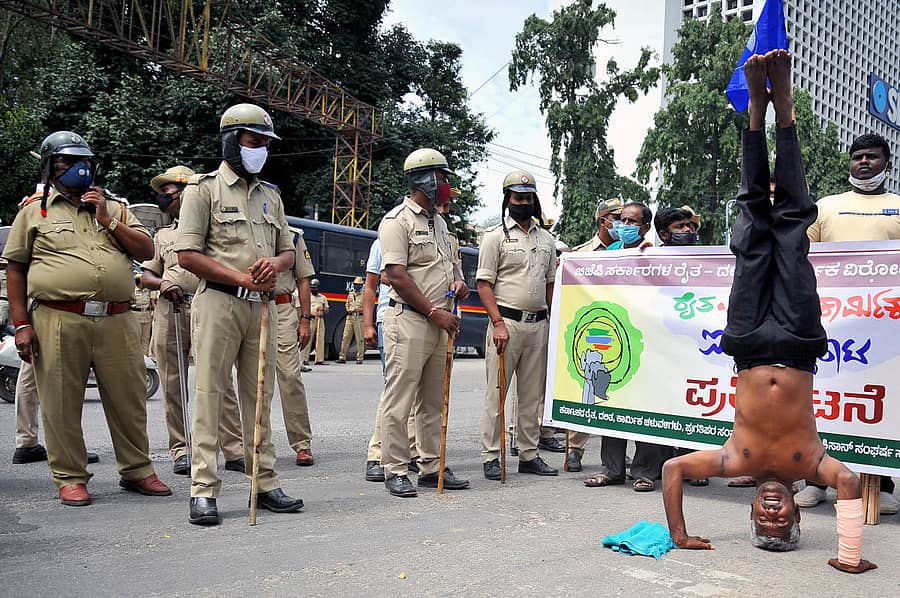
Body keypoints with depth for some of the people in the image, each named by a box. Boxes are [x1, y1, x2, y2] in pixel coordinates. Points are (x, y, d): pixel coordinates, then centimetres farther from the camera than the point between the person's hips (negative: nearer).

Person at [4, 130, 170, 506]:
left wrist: (108, 221, -1)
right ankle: (70, 478, 16)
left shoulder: (115, 209, 19)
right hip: (58, 322, -2)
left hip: (116, 320, 2)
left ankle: (137, 470, 19)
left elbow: (146, 251, 9)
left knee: (129, 400, 6)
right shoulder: (35, 211, 11)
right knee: (62, 405, 2)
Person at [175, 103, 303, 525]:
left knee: (260, 396, 8)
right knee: (209, 394, -5)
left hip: (262, 306, 6)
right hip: (219, 302, -5)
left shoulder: (270, 195, 18)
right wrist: (241, 277, -12)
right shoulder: (204, 189, 1)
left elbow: (289, 251, 19)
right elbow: (187, 255, -7)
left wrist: (276, 263, -6)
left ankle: (266, 483, 15)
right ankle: (204, 491, 0)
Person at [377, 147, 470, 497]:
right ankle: (395, 471, 4)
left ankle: (432, 468, 20)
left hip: (440, 324, 8)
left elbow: (450, 261, 30)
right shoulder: (397, 220, -7)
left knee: (433, 401, 12)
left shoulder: (439, 222, 19)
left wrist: (458, 280, 6)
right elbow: (397, 275, -15)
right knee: (399, 401, -4)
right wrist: (435, 312, -16)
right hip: (408, 321, -8)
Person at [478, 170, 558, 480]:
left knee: (533, 395, 9)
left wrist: (553, 322, 11)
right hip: (507, 320, -5)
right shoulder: (496, 235, 0)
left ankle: (529, 455, 18)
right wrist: (498, 323, -16)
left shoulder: (546, 239, 17)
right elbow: (484, 283, -6)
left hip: (538, 324, 5)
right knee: (496, 392, -3)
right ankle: (490, 457, 3)